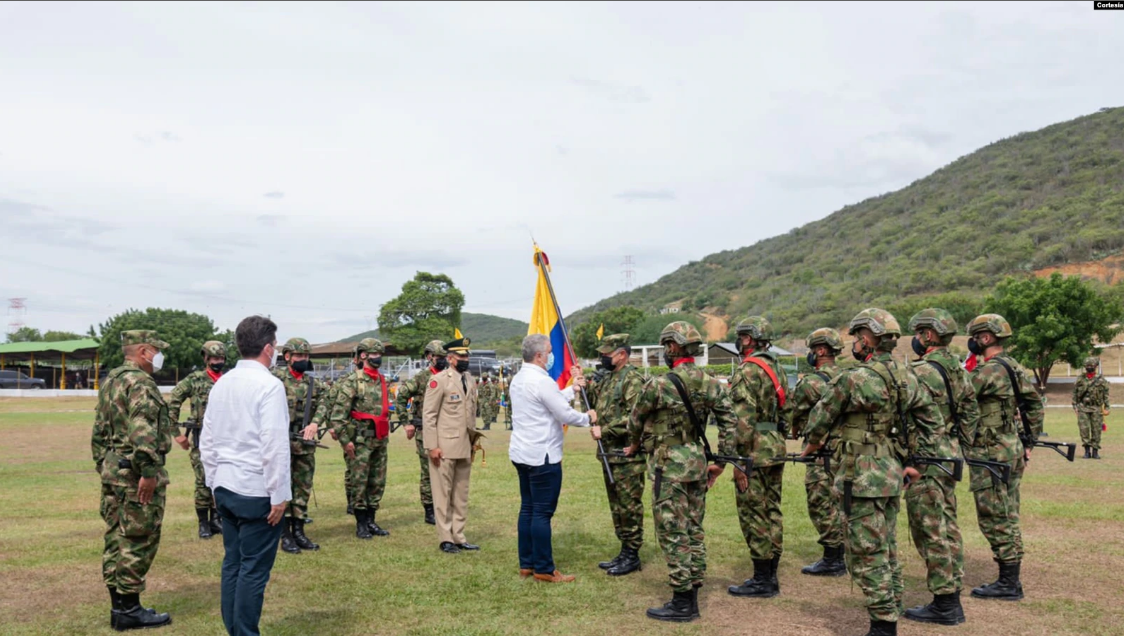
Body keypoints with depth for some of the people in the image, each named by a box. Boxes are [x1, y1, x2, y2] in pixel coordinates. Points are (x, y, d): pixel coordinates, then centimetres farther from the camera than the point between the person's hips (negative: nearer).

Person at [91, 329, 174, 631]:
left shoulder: (110, 381, 15)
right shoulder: (140, 382, -15)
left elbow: (99, 430, 19)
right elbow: (142, 431, -26)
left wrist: (103, 465, 23)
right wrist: (149, 472, -24)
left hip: (112, 468, 10)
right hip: (135, 471, -10)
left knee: (116, 537, 13)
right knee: (138, 541, -2)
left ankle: (119, 605, 21)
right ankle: (128, 610, 4)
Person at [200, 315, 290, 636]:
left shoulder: (221, 383, 7)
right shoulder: (269, 385, -15)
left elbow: (206, 441, 12)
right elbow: (275, 445, -19)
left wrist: (214, 482, 20)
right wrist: (280, 495, -13)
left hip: (225, 487, 8)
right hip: (256, 491, -8)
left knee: (232, 562, 15)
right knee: (254, 568, 1)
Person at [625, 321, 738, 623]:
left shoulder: (659, 385, -15)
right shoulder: (711, 384, 3)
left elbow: (636, 420, 1)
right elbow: (730, 424, 3)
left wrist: (634, 445, 22)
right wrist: (720, 464, 11)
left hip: (668, 465, -7)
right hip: (697, 462, 7)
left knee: (673, 533, 0)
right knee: (694, 530, 14)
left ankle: (682, 603, 5)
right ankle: (692, 596, 22)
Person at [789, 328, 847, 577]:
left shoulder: (810, 382, -15)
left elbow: (797, 413, -4)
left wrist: (795, 430, 17)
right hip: (844, 449, 9)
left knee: (821, 506, -1)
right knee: (837, 505, 16)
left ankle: (831, 560, 4)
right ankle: (839, 557, 24)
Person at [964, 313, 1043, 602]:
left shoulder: (988, 371, -18)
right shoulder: (1016, 368, 12)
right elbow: (1035, 406, 18)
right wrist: (1030, 443, 21)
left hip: (990, 454, -10)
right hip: (1013, 450, 10)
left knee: (994, 519, -2)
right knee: (1008, 517, 14)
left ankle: (1007, 584, 4)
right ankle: (1011, 580, 22)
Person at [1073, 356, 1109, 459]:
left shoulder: (1101, 380, 2)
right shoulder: (1080, 380, 6)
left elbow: (1106, 395, 3)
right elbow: (1075, 394, 9)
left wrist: (1106, 408, -3)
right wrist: (1075, 406, 3)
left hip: (1096, 409, -1)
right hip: (1083, 408, 1)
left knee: (1096, 430, 2)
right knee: (1084, 429, -6)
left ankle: (1095, 451, 11)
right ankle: (1087, 450, 1)